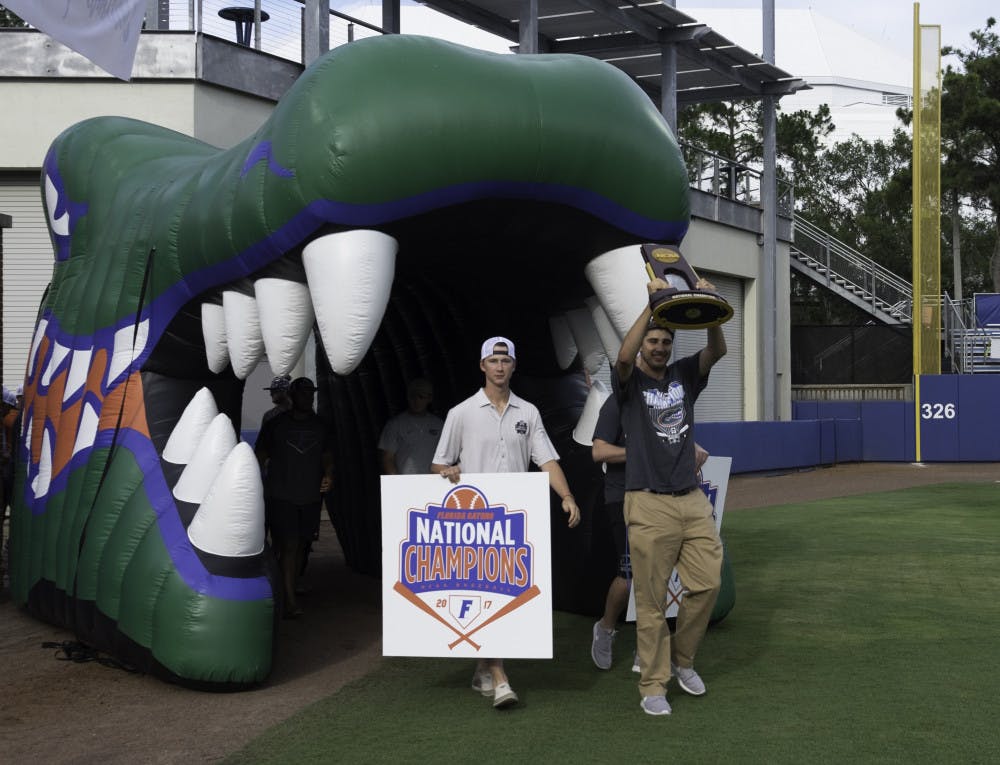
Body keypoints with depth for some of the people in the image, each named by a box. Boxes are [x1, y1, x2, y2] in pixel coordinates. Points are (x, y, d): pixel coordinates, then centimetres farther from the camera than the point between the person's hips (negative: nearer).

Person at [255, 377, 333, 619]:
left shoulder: (320, 426, 12)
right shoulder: (275, 424, 1)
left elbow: (327, 456, 20)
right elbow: (260, 458, 6)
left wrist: (328, 475, 0)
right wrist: (260, 489, -1)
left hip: (311, 497, 4)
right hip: (281, 497, -4)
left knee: (301, 545, 9)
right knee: (288, 546, -12)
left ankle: (289, 588, 23)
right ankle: (290, 601, -15)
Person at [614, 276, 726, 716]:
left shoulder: (684, 376, 14)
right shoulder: (630, 383, 2)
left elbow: (717, 351, -4)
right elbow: (625, 356, -21)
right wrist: (653, 304, -25)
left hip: (693, 500, 5)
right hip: (649, 503, -4)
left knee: (707, 584, 2)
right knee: (651, 600, -2)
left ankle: (682, 659, 24)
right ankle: (653, 687, 6)